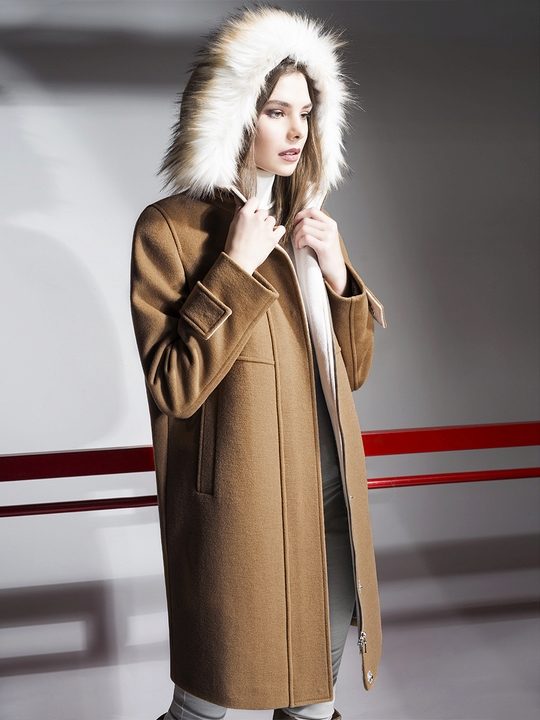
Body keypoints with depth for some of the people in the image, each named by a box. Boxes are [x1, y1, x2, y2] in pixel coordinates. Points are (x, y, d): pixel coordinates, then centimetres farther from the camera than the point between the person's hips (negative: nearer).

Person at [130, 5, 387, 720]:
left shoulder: (310, 222, 9)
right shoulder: (169, 228, -12)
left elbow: (353, 371, 10)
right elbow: (173, 387, -18)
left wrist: (336, 274, -6)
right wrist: (236, 268, -20)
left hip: (330, 496, 6)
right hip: (242, 506, -6)